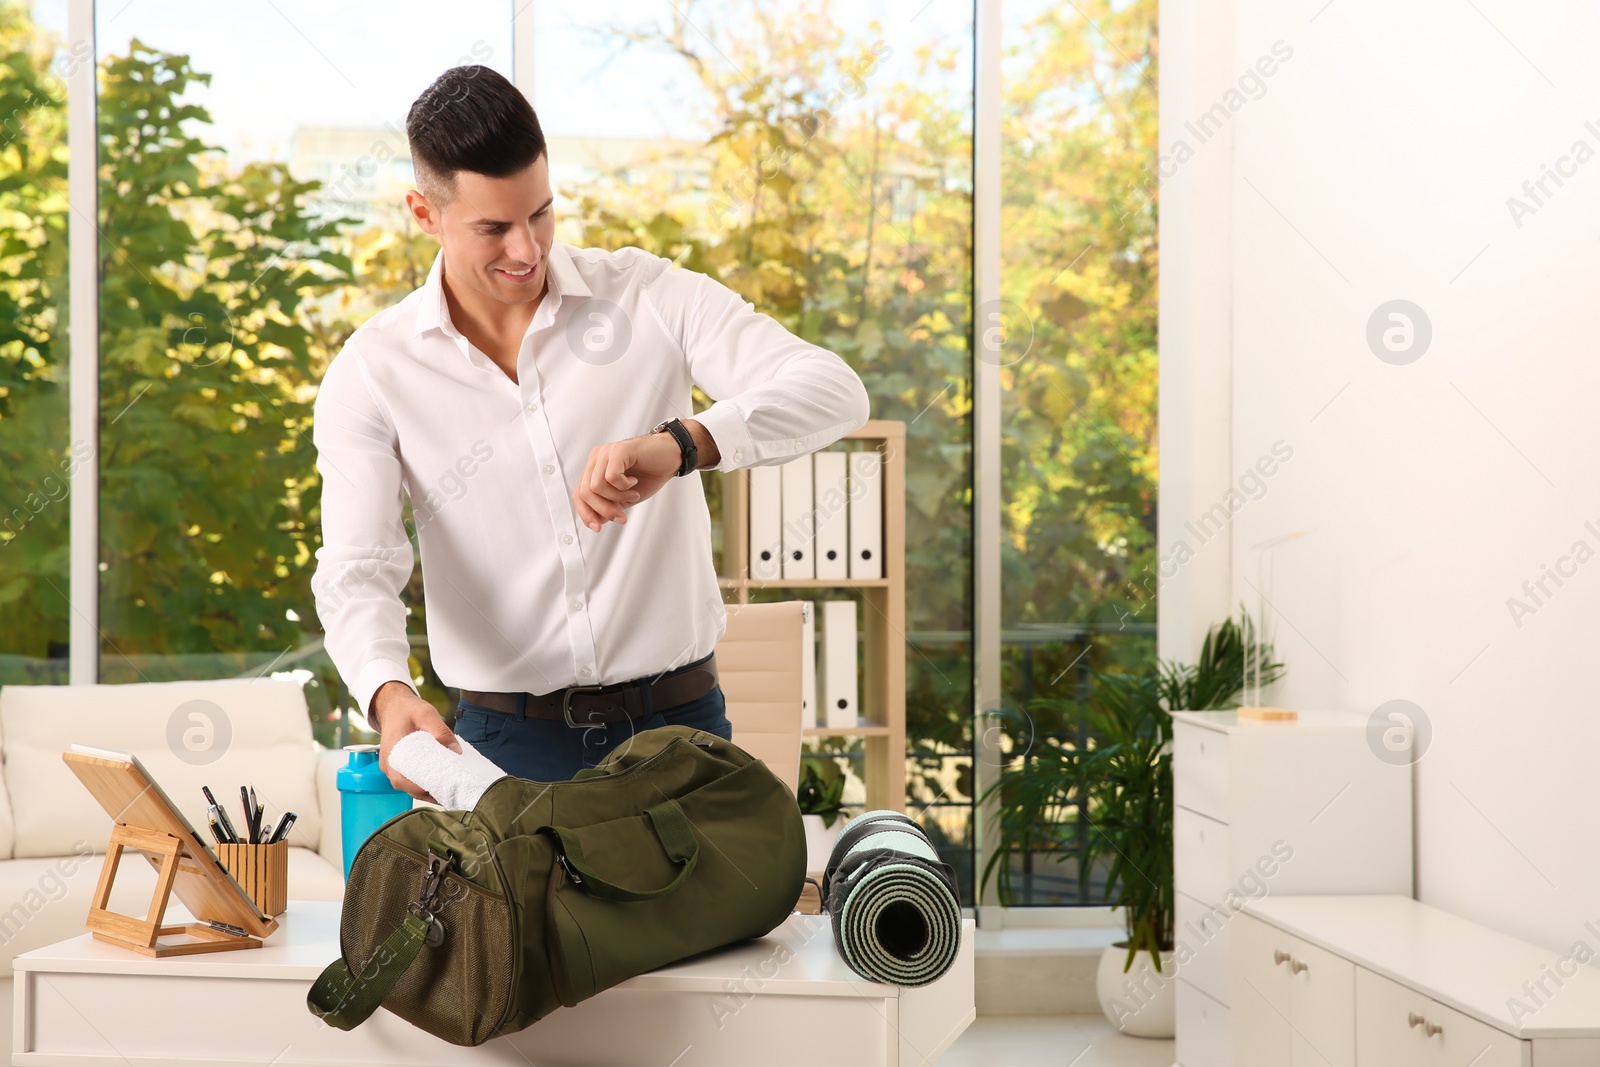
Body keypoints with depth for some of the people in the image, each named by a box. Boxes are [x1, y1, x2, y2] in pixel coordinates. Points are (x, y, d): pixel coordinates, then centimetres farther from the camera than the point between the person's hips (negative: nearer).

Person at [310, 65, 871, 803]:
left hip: (677, 721, 0)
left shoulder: (649, 295, -3)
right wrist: (388, 694, -33)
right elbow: (355, 571, -10)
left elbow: (833, 390, -14)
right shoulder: (372, 372, -1)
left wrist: (682, 444, -33)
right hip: (504, 742, 0)